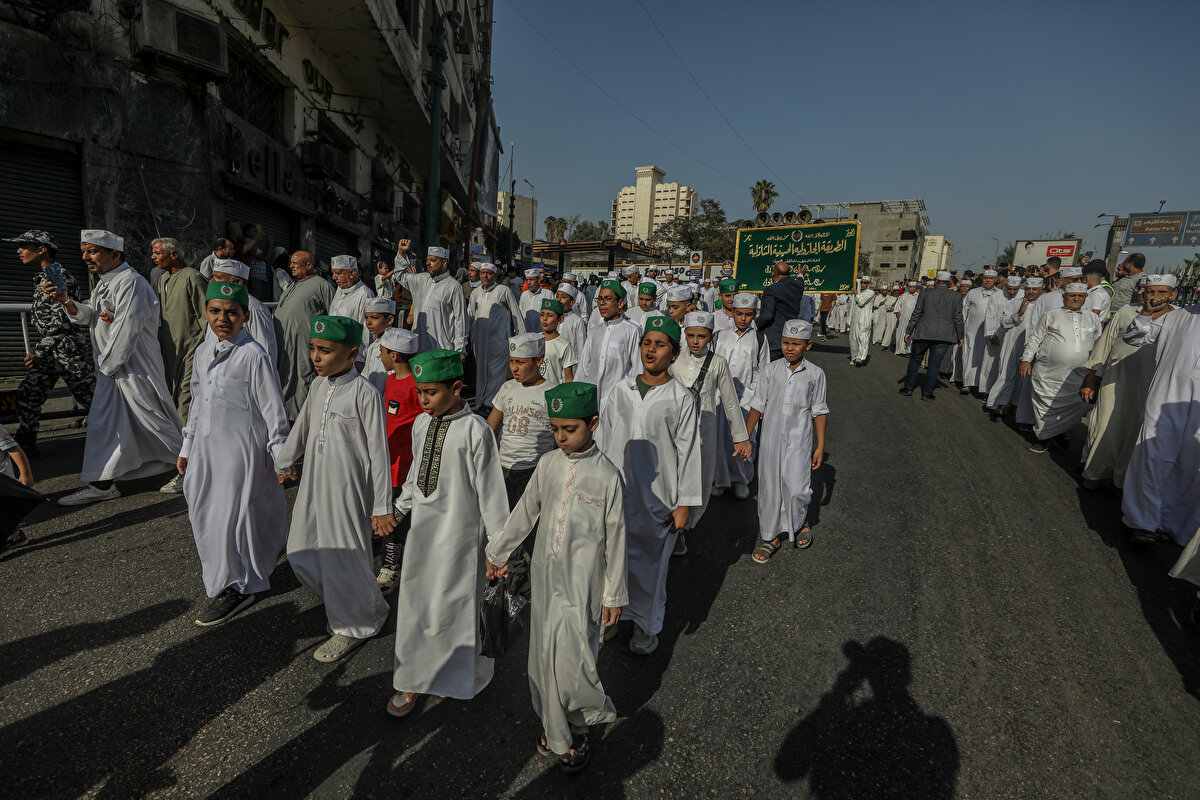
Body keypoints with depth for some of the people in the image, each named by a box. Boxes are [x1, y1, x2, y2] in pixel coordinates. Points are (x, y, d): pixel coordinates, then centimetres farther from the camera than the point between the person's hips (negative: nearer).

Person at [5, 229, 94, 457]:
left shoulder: (59, 277, -16)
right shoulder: (41, 277, 14)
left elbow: (60, 321, -21)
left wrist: (38, 352, -19)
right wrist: (40, 351, 22)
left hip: (68, 349, -9)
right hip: (50, 350, 9)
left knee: (89, 397, 0)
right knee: (27, 394, 7)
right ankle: (25, 445, 15)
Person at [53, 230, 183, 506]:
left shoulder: (131, 282, -18)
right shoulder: (104, 282, 15)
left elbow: (125, 331, -21)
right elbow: (89, 316, 12)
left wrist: (106, 366, -13)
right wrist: (67, 301, -8)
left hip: (135, 367, -10)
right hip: (110, 367, 10)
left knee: (153, 419, -2)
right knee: (102, 421, 13)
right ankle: (101, 483, 23)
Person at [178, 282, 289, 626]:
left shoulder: (254, 356, -14)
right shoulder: (203, 353, 9)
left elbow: (273, 410, -13)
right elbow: (197, 404, 18)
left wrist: (281, 456, -13)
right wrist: (187, 448, 21)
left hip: (240, 449, -8)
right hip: (206, 447, 8)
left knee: (231, 514, -2)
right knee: (203, 514, 14)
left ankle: (236, 586, 15)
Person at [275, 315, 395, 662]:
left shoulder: (364, 394, -17)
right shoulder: (318, 385, 4)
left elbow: (378, 453, -15)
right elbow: (302, 427, 20)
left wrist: (382, 507, -14)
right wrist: (284, 462, 31)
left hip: (349, 489, -8)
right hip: (313, 484, 8)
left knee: (344, 557, 3)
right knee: (300, 552, 15)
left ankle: (353, 626, 27)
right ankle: (345, 601, 36)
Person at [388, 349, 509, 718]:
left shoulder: (476, 431, -17)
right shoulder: (421, 424, 1)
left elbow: (490, 490, -13)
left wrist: (498, 545, -9)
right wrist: (398, 510, 18)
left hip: (459, 533, -5)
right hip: (421, 529, 6)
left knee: (457, 605, 10)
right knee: (415, 604, 13)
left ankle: (465, 674, 37)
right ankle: (412, 681, 32)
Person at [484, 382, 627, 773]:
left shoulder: (606, 475, -12)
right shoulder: (548, 465, -1)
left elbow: (615, 539, -7)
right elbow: (524, 513, 11)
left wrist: (614, 594, -3)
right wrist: (497, 552, 18)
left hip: (581, 582, -4)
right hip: (544, 576, 5)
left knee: (571, 659, -5)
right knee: (545, 652, 13)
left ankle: (581, 727, 23)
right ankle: (555, 725, 34)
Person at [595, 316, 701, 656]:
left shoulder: (681, 398, -8)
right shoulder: (622, 390, 1)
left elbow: (688, 452, -6)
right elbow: (603, 438, 9)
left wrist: (684, 504, -7)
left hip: (656, 496, -3)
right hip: (616, 491, 3)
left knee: (651, 561, 12)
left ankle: (647, 626, 33)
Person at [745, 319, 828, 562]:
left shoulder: (815, 374, -2)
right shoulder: (771, 370, -1)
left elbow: (819, 411, 4)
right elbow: (757, 405, 4)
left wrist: (820, 445, 3)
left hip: (799, 439, -1)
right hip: (771, 437, 1)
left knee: (796, 488, -6)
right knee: (769, 487, 7)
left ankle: (801, 522, 28)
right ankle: (769, 537, 24)